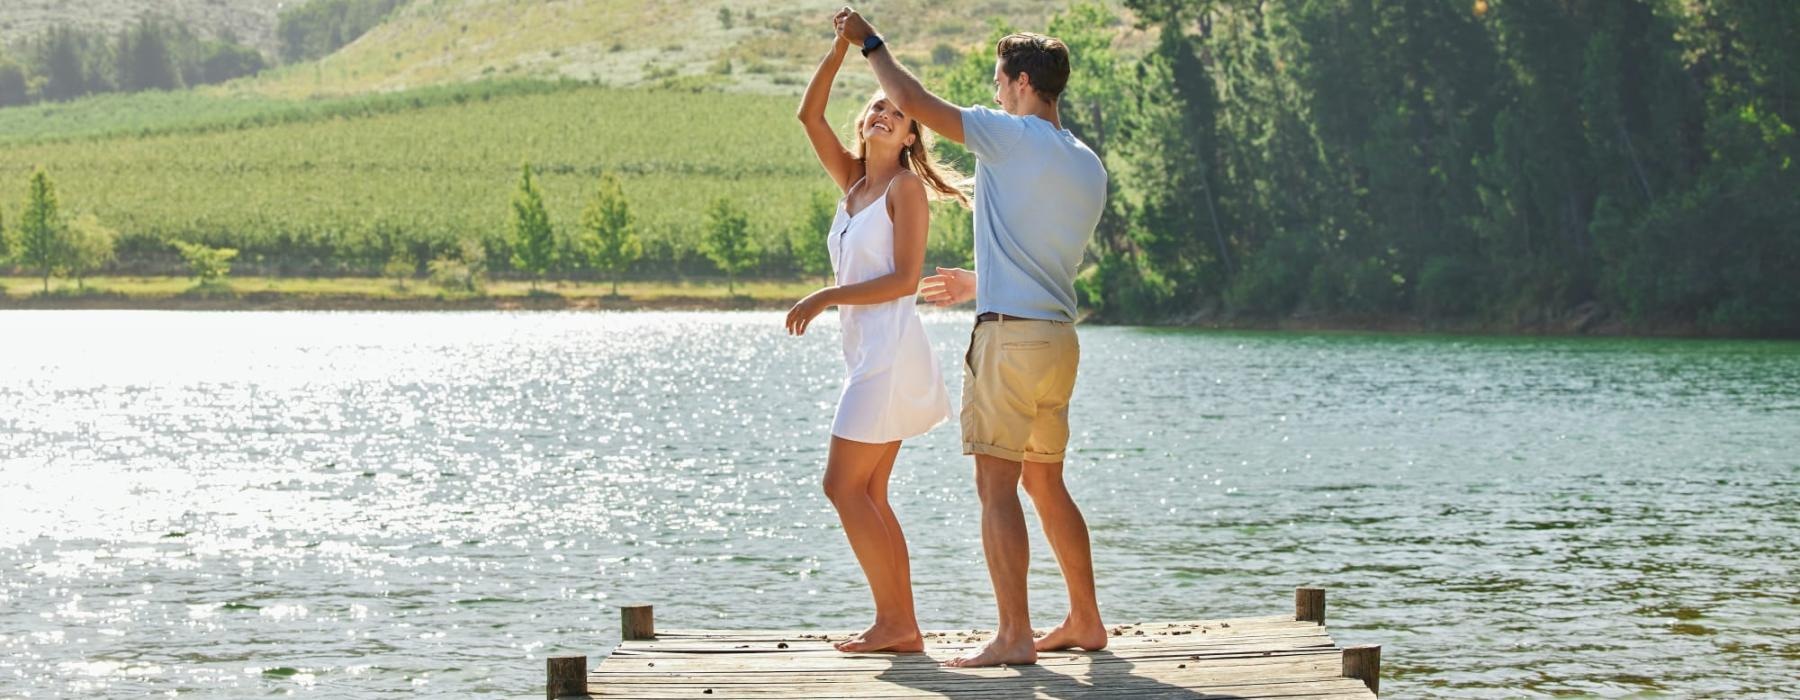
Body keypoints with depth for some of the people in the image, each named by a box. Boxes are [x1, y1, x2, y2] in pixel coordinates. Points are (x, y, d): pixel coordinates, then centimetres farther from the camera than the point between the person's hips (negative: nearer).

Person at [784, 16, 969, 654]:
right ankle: (900, 625, 8)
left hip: (890, 349, -8)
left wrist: (827, 296, -13)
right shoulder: (852, 182, 15)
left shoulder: (906, 185, -6)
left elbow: (905, 278, -13)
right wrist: (844, 45, -1)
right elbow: (809, 115, 7)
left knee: (844, 486, -10)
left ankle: (893, 620, -8)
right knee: (868, 494, 7)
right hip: (868, 352, 8)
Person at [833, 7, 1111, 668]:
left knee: (996, 486, -7)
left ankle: (1014, 635, -11)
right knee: (1044, 483, 17)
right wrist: (978, 284, 38)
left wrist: (870, 42, 7)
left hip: (1010, 335, -8)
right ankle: (1085, 621, 21)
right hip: (1059, 337, 8)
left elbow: (912, 102, -9)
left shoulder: (1013, 137, -9)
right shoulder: (1089, 167, 15)